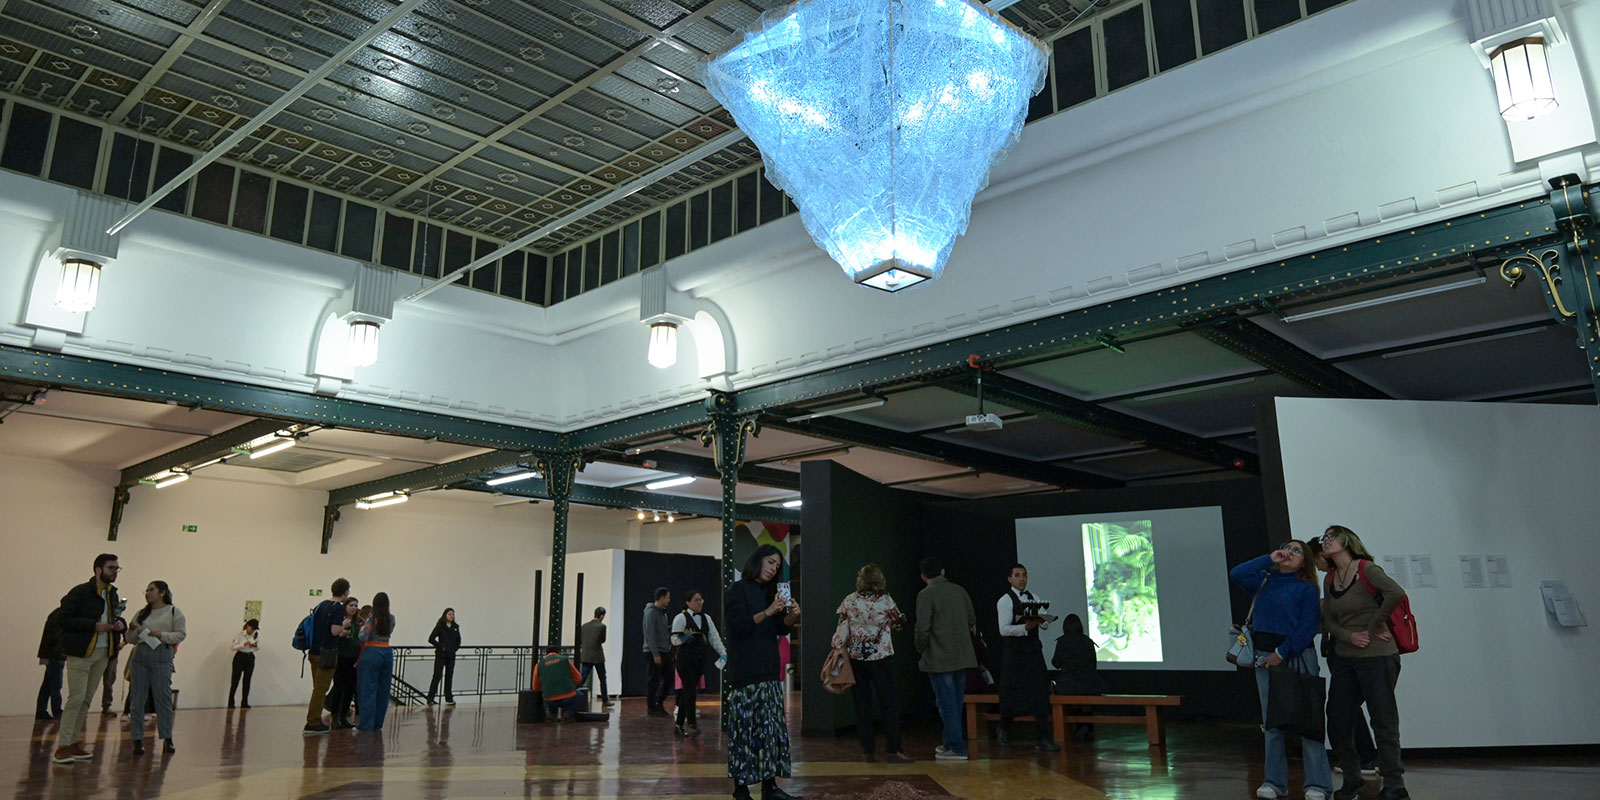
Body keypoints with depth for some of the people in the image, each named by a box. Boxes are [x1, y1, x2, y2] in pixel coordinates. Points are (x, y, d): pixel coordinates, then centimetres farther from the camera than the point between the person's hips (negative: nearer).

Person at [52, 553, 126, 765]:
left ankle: (74, 743, 16)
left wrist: (121, 624, 2)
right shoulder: (80, 593, -10)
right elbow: (61, 619, -15)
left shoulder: (113, 595, 12)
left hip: (103, 653, 7)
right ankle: (62, 746, -3)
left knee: (87, 699, 9)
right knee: (77, 697, -10)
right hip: (80, 652, -7)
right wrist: (94, 625, -20)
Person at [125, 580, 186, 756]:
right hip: (140, 657, 4)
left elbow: (181, 634, -3)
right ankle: (137, 740, 8)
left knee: (163, 698, -2)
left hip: (161, 657, -4)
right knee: (138, 699, 2)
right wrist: (132, 631, -2)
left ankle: (167, 738, 7)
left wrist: (162, 635, -15)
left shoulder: (174, 612, 4)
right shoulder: (141, 614, 16)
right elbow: (131, 640, 18)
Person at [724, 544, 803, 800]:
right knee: (746, 728, -8)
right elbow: (737, 625, -15)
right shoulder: (738, 589, -4)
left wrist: (792, 616, -6)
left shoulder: (769, 592, 17)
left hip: (768, 670, 7)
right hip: (745, 671, -7)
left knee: (772, 728, 5)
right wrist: (767, 612, -25)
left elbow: (780, 629, 15)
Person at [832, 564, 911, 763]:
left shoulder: (849, 601, -3)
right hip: (881, 657, -3)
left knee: (862, 704, 9)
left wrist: (837, 650, 12)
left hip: (856, 658, 3)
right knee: (889, 703, 2)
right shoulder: (886, 601, -9)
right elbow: (900, 623, 3)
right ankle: (892, 750, -1)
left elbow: (842, 631, 1)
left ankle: (868, 750, 12)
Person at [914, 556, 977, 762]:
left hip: (939, 658, -6)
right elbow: (972, 621, 12)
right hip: (962, 657, 6)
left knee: (947, 704, -1)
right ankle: (949, 743, 26)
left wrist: (921, 650, -2)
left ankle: (957, 748, 0)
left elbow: (922, 628, -17)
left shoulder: (926, 594, -10)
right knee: (956, 702, 15)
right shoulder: (959, 590, 7)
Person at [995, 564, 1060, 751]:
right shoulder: (1005, 601, -7)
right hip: (1014, 652, -4)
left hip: (1034, 650, 5)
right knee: (1012, 693, 6)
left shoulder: (1034, 598, 11)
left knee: (1041, 693, -4)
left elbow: (1045, 625, 10)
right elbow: (1004, 629, -15)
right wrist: (1026, 626, -26)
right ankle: (1004, 729, 31)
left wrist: (1042, 619, -13)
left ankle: (1042, 737, 0)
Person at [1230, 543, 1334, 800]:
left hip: (1297, 657, -4)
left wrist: (1282, 653, -13)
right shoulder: (1264, 582, 13)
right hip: (1265, 657, 4)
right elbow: (1237, 573, -3)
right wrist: (1269, 559, -1)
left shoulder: (1307, 589, 0)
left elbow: (1308, 628, -8)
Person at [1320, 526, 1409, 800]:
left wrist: (1375, 626, -18)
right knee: (1337, 722, 8)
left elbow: (1396, 593, -27)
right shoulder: (1330, 579, 10)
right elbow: (1328, 620, 10)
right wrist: (1348, 636, -10)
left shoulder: (1366, 569, -10)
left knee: (1383, 722, -1)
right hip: (1345, 658, 7)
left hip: (1376, 657, -7)